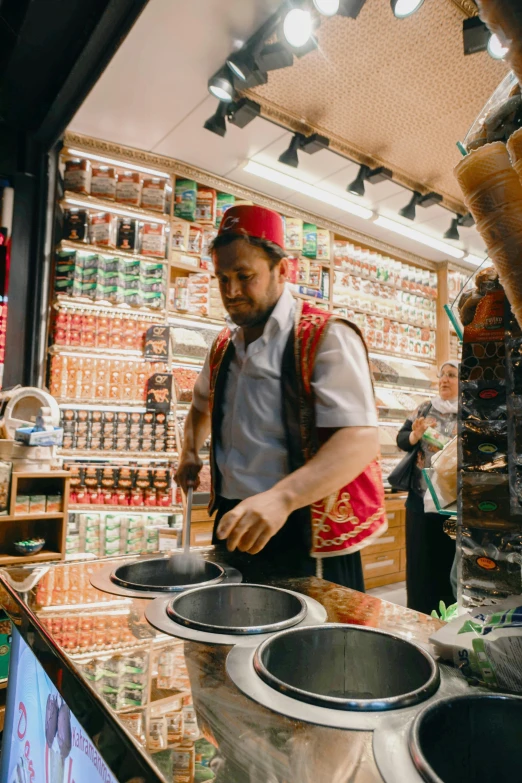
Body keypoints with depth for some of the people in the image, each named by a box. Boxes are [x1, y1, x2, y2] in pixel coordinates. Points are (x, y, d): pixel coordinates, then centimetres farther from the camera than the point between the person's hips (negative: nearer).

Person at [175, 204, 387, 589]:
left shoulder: (326, 337, -14)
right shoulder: (224, 345, 9)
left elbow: (361, 439, -26)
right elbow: (202, 404, 28)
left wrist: (281, 497, -39)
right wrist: (190, 452, 10)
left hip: (304, 538, -6)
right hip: (235, 527, 7)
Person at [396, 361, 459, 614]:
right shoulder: (425, 409, 7)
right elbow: (401, 439, 4)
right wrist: (415, 436, -17)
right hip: (421, 498, 3)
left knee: (449, 560, 5)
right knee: (420, 560, 9)